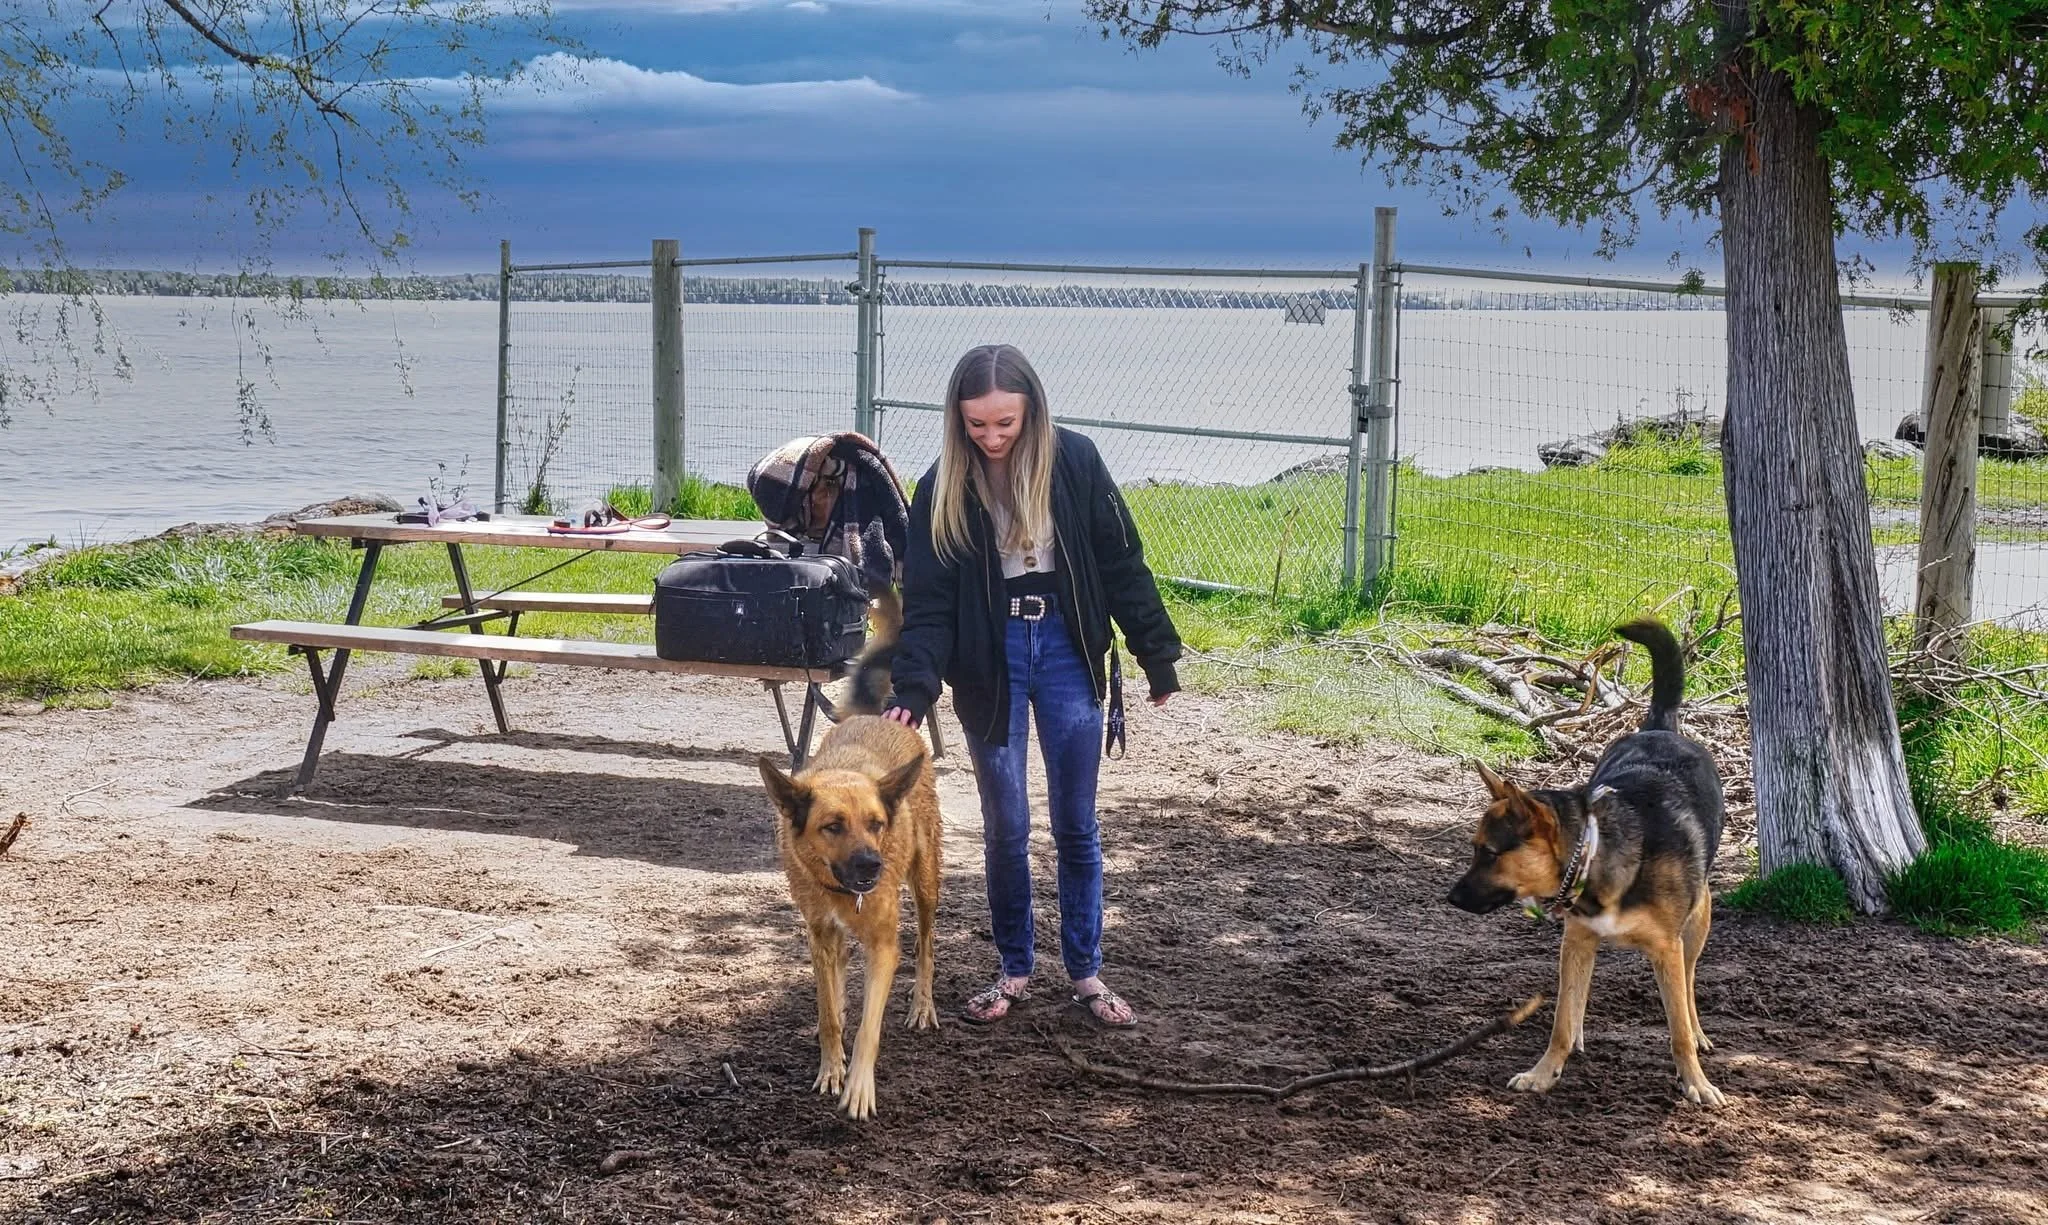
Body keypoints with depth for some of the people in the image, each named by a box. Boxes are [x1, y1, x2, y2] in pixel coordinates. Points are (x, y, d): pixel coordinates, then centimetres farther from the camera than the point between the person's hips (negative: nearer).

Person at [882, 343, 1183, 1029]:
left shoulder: (1073, 462, -7)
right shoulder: (945, 488, -7)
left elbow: (1121, 562, -1)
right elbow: (927, 601, -8)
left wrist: (1158, 656, 0)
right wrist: (913, 688, -21)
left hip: (1067, 651, 0)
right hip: (991, 661, 0)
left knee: (1075, 823, 6)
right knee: (1005, 826, 6)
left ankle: (1086, 972, 17)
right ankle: (1015, 970, 21)